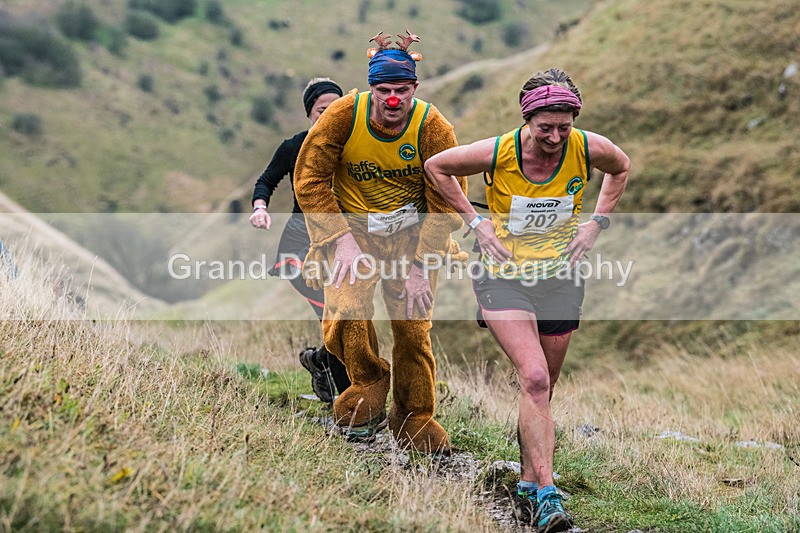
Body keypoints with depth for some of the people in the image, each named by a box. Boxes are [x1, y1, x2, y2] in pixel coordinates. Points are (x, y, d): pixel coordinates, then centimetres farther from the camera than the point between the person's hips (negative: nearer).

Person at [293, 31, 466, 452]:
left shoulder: (433, 128, -14)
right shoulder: (344, 115, -15)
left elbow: (446, 204, -7)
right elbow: (310, 180, -7)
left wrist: (418, 264, -13)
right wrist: (342, 239, -15)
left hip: (412, 233, 1)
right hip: (352, 229, 0)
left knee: (414, 328, -2)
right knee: (346, 314, -22)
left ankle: (414, 418, 18)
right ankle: (368, 382, 7)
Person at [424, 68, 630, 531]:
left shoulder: (589, 149, -12)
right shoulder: (498, 152, -19)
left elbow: (622, 168, 13)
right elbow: (436, 166, 0)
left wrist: (597, 222, 3)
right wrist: (475, 220, -5)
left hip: (560, 276, 3)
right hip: (504, 276, -3)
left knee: (542, 389, 11)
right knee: (534, 380, -19)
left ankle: (528, 485, 26)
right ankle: (547, 494, -19)